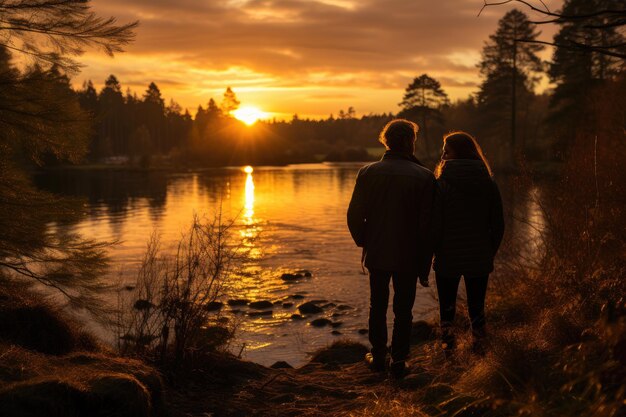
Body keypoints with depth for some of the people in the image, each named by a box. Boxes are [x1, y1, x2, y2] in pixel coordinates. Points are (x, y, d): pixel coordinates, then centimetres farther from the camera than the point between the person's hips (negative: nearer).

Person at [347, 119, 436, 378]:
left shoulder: (368, 173, -5)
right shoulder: (424, 177, -10)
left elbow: (354, 215, -5)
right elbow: (427, 224, -10)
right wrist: (425, 266, -3)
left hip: (376, 254, 2)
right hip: (408, 258, -2)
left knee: (378, 307, 16)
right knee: (403, 310, 10)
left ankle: (378, 357, 25)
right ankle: (399, 361, 13)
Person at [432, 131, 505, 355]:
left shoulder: (441, 184, -13)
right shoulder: (488, 183, -1)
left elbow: (434, 225, -13)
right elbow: (498, 225, 3)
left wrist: (434, 252, 0)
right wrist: (490, 252, 13)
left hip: (448, 258, -2)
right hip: (479, 258, 3)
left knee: (447, 306, 13)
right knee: (477, 306, 15)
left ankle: (448, 347, 16)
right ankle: (478, 346, 20)